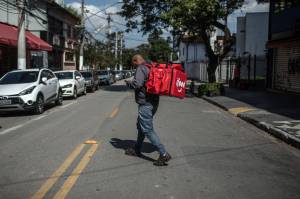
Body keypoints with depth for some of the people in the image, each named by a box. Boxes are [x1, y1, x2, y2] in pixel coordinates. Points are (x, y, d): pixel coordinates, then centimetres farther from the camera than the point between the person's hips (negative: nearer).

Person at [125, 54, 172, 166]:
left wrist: (128, 83, -4)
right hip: (154, 102, 10)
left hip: (145, 103, -10)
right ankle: (137, 150, 34)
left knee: (148, 130, -8)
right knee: (140, 126, 22)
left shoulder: (141, 68, -12)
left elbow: (137, 84, -24)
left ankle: (164, 154, -11)